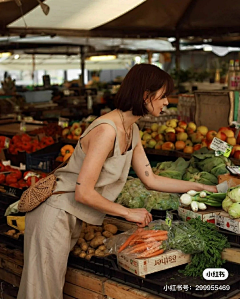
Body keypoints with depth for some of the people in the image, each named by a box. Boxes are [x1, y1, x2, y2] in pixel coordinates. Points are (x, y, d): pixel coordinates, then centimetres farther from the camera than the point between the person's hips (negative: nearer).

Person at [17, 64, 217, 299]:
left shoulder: (132, 131, 6)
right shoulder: (106, 130, -24)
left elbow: (151, 180, 10)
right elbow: (83, 193, -25)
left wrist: (202, 187, 11)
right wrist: (128, 213, -14)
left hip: (72, 218, 9)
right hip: (55, 215, -9)